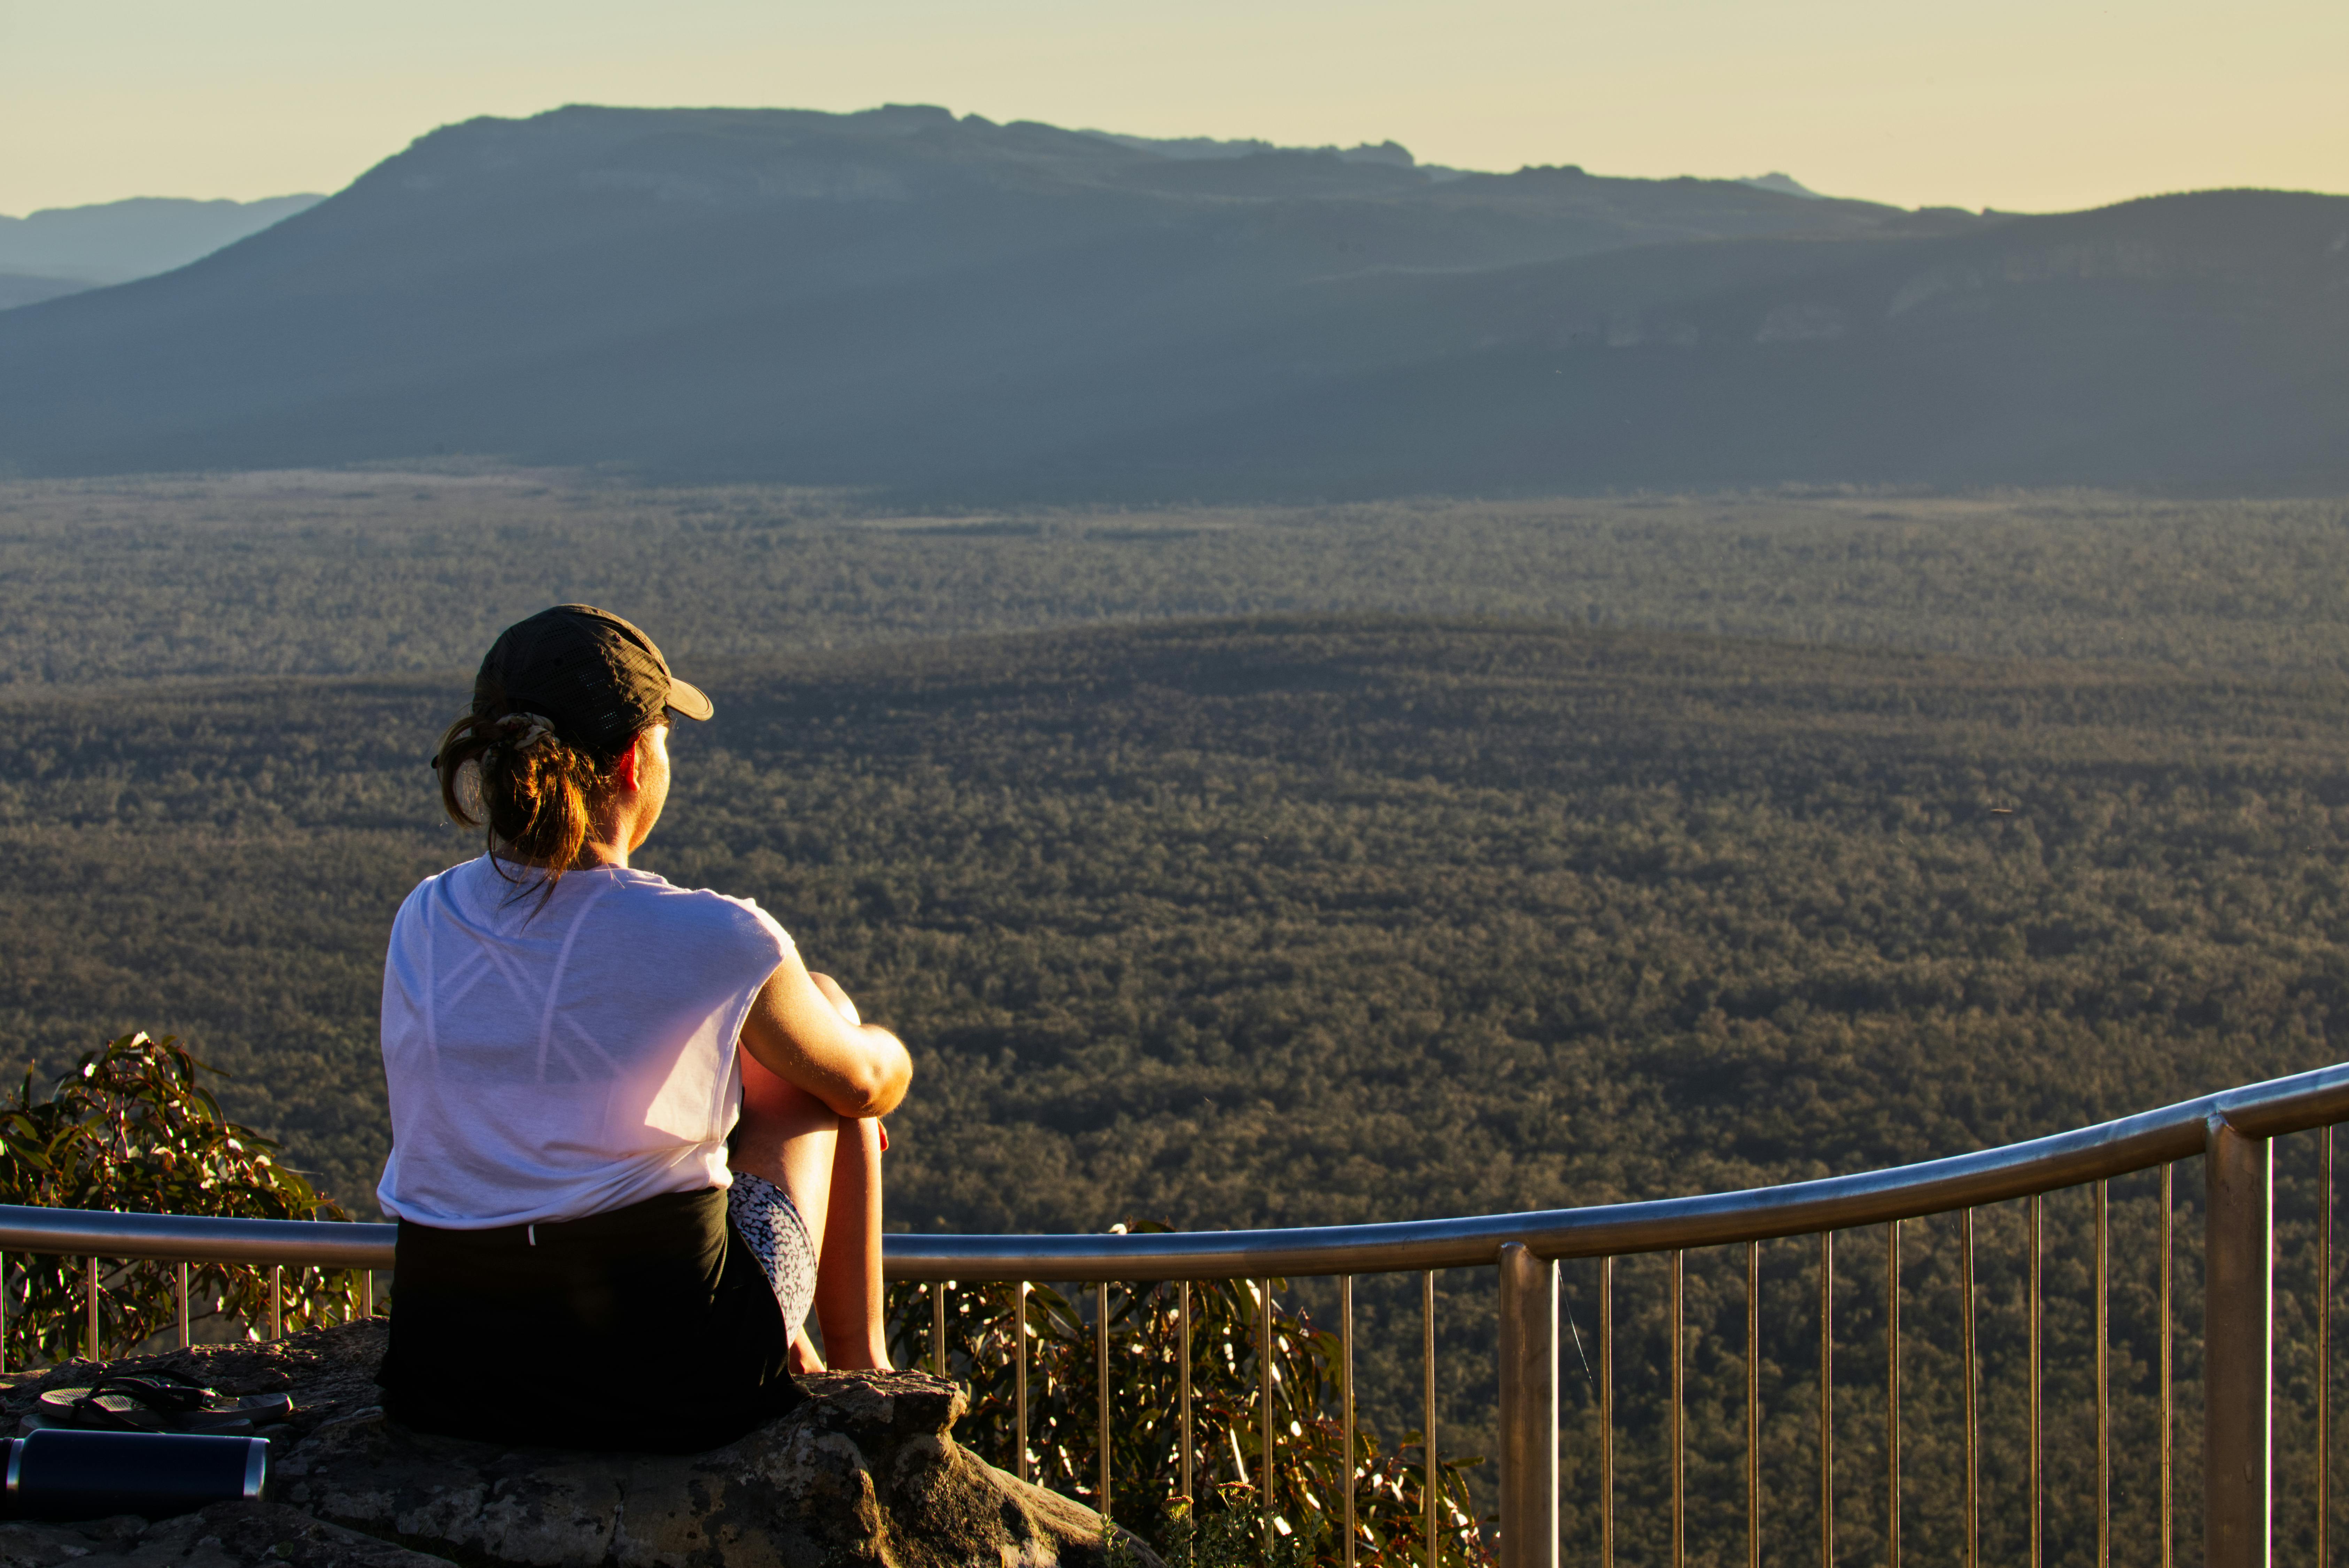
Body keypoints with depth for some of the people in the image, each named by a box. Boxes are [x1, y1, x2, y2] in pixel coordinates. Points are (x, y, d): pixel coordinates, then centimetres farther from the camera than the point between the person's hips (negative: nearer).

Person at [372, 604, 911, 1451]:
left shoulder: (421, 926, -1)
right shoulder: (716, 944, -16)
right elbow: (866, 1086, 5)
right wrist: (884, 1052, 31)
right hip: (667, 1390, -4)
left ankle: (793, 1358, 46)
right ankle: (861, 1366, 34)